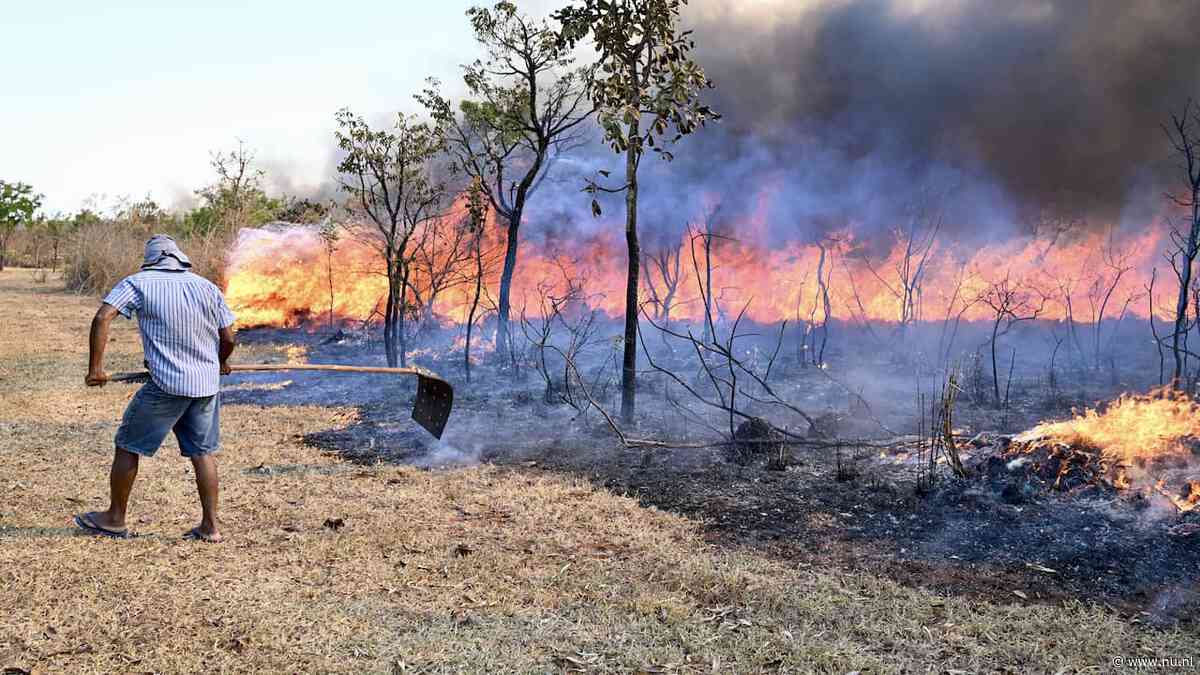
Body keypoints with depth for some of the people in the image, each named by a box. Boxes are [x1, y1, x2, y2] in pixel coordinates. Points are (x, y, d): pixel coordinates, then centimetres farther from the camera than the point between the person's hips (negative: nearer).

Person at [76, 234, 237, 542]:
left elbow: (102, 317, -14)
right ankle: (210, 526, 15)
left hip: (166, 384, -4)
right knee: (203, 453, 12)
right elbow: (229, 339, 8)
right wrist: (220, 364, 27)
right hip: (207, 384, 4)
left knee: (128, 447, 12)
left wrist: (95, 367, -10)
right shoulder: (208, 287, 8)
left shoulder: (138, 283, -1)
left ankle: (115, 519, 22)